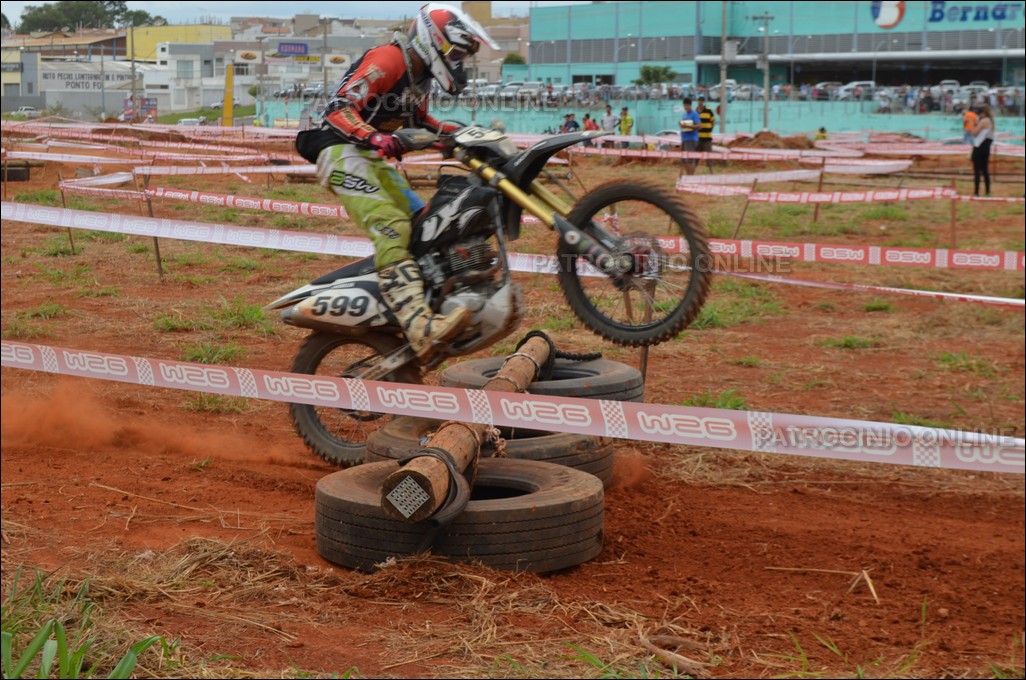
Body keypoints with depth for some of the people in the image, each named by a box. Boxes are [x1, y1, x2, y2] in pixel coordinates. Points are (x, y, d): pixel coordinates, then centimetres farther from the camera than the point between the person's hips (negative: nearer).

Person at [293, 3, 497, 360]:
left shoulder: (420, 75, 15)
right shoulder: (387, 59, -15)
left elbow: (418, 120, 31)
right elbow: (340, 107, -23)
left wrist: (458, 132, 16)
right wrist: (375, 137, -38)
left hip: (377, 158, 11)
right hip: (344, 152, -11)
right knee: (391, 227, -27)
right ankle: (420, 327, -41)